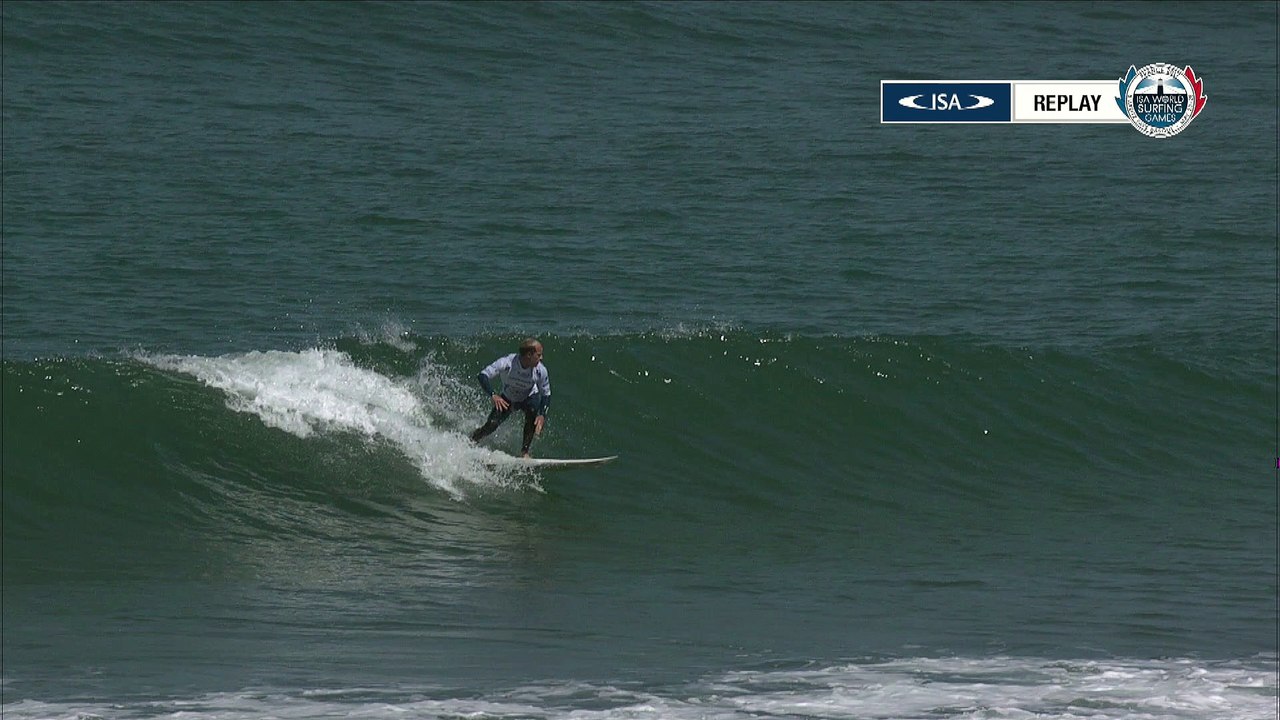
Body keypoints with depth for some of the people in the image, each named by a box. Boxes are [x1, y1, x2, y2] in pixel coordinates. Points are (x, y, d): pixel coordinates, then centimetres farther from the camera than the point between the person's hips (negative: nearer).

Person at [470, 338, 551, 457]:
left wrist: (542, 415, -32)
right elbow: (483, 376, -33)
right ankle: (471, 440, 17)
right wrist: (493, 395, -48)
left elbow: (546, 395, -16)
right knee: (491, 425, -16)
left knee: (532, 412, -32)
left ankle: (524, 451, -22)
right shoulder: (506, 363, -34)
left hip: (529, 397, 1)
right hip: (507, 399, -1)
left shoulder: (540, 370, -26)